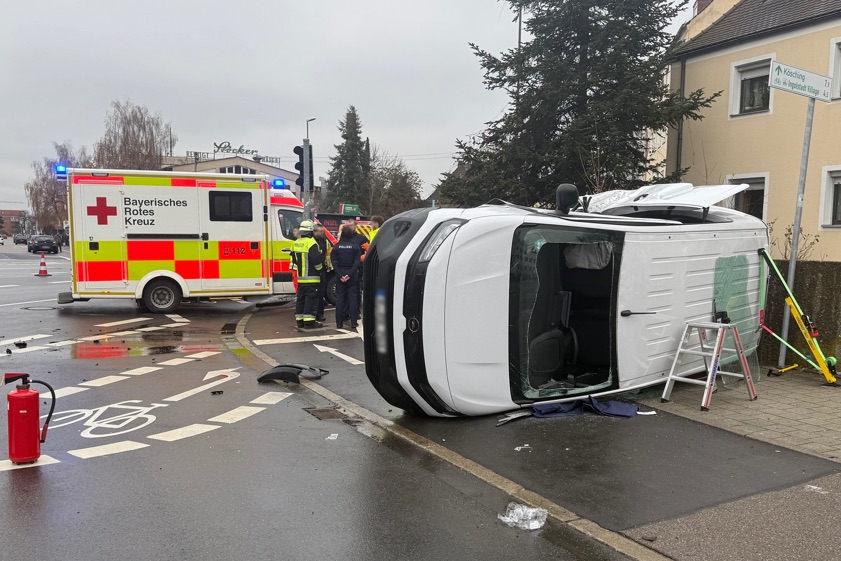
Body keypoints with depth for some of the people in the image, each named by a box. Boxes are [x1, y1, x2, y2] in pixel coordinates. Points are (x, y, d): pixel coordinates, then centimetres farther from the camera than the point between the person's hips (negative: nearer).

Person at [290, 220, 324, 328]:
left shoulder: (296, 243, 11)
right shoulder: (311, 243, -16)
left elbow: (294, 260, 19)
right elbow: (316, 259, -20)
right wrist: (320, 267, -2)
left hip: (300, 277, 8)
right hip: (311, 278, -8)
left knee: (301, 298, 13)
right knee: (311, 298, -5)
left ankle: (300, 321, 18)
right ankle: (309, 322, -7)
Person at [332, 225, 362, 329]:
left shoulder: (336, 247, 2)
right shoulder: (355, 246, -2)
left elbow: (334, 262, -6)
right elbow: (357, 262, -11)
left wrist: (340, 275, -8)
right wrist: (350, 274, -13)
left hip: (340, 276, 1)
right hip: (352, 276, -1)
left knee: (339, 298, 5)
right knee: (353, 298, 2)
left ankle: (339, 323, 5)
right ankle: (353, 322, 0)